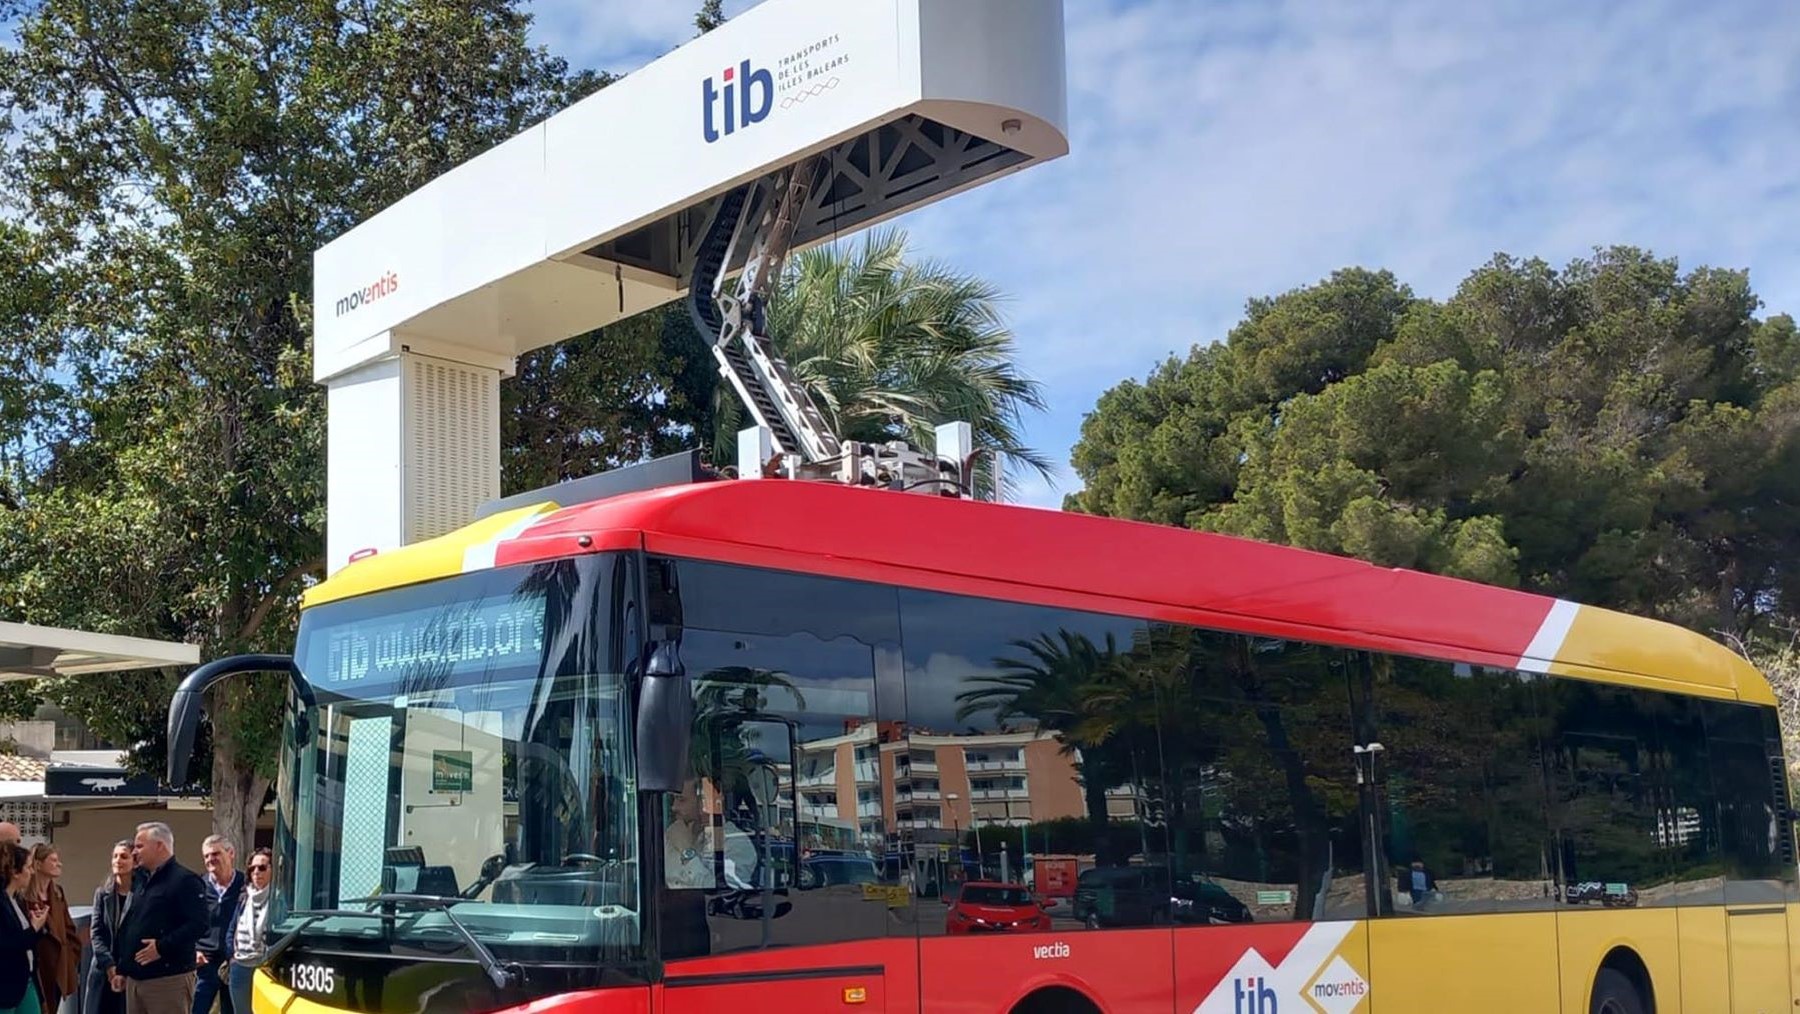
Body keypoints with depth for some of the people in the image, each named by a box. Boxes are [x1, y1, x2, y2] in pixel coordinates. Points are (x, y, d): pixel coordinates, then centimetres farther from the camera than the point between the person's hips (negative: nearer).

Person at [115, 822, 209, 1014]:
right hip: (135, 977, 9)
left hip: (168, 978, -9)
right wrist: (122, 968, 19)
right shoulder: (142, 881, 20)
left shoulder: (185, 880, -10)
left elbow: (199, 924, -19)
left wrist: (162, 947, -23)